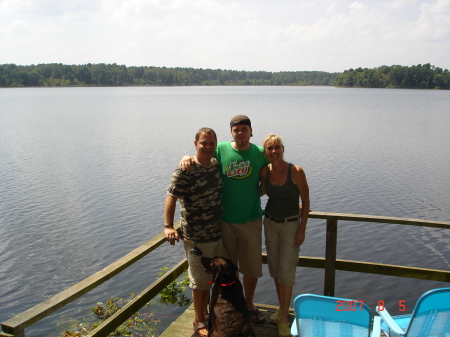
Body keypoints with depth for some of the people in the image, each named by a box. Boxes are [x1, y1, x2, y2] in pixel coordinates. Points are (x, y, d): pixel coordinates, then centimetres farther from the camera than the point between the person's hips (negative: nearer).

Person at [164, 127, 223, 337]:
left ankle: (206, 312, 41)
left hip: (218, 233, 7)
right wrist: (168, 226, -28)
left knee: (212, 278, 21)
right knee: (200, 282, 8)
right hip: (196, 238, -6)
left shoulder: (217, 165, 3)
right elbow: (171, 198, -20)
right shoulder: (185, 171, -17)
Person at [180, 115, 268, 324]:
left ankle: (248, 304, 39)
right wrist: (187, 158, -21)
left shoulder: (260, 153, -3)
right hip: (224, 220, -1)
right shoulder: (221, 149, -7)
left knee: (252, 268, 13)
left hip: (251, 220, 1)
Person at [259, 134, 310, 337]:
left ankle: (284, 319, 10)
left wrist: (302, 230, -12)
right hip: (270, 223, 4)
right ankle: (282, 308, 31)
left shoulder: (296, 171, -17)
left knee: (286, 272, -4)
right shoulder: (264, 172, -5)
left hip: (291, 225, -4)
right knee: (275, 269, 12)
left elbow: (306, 201, -10)